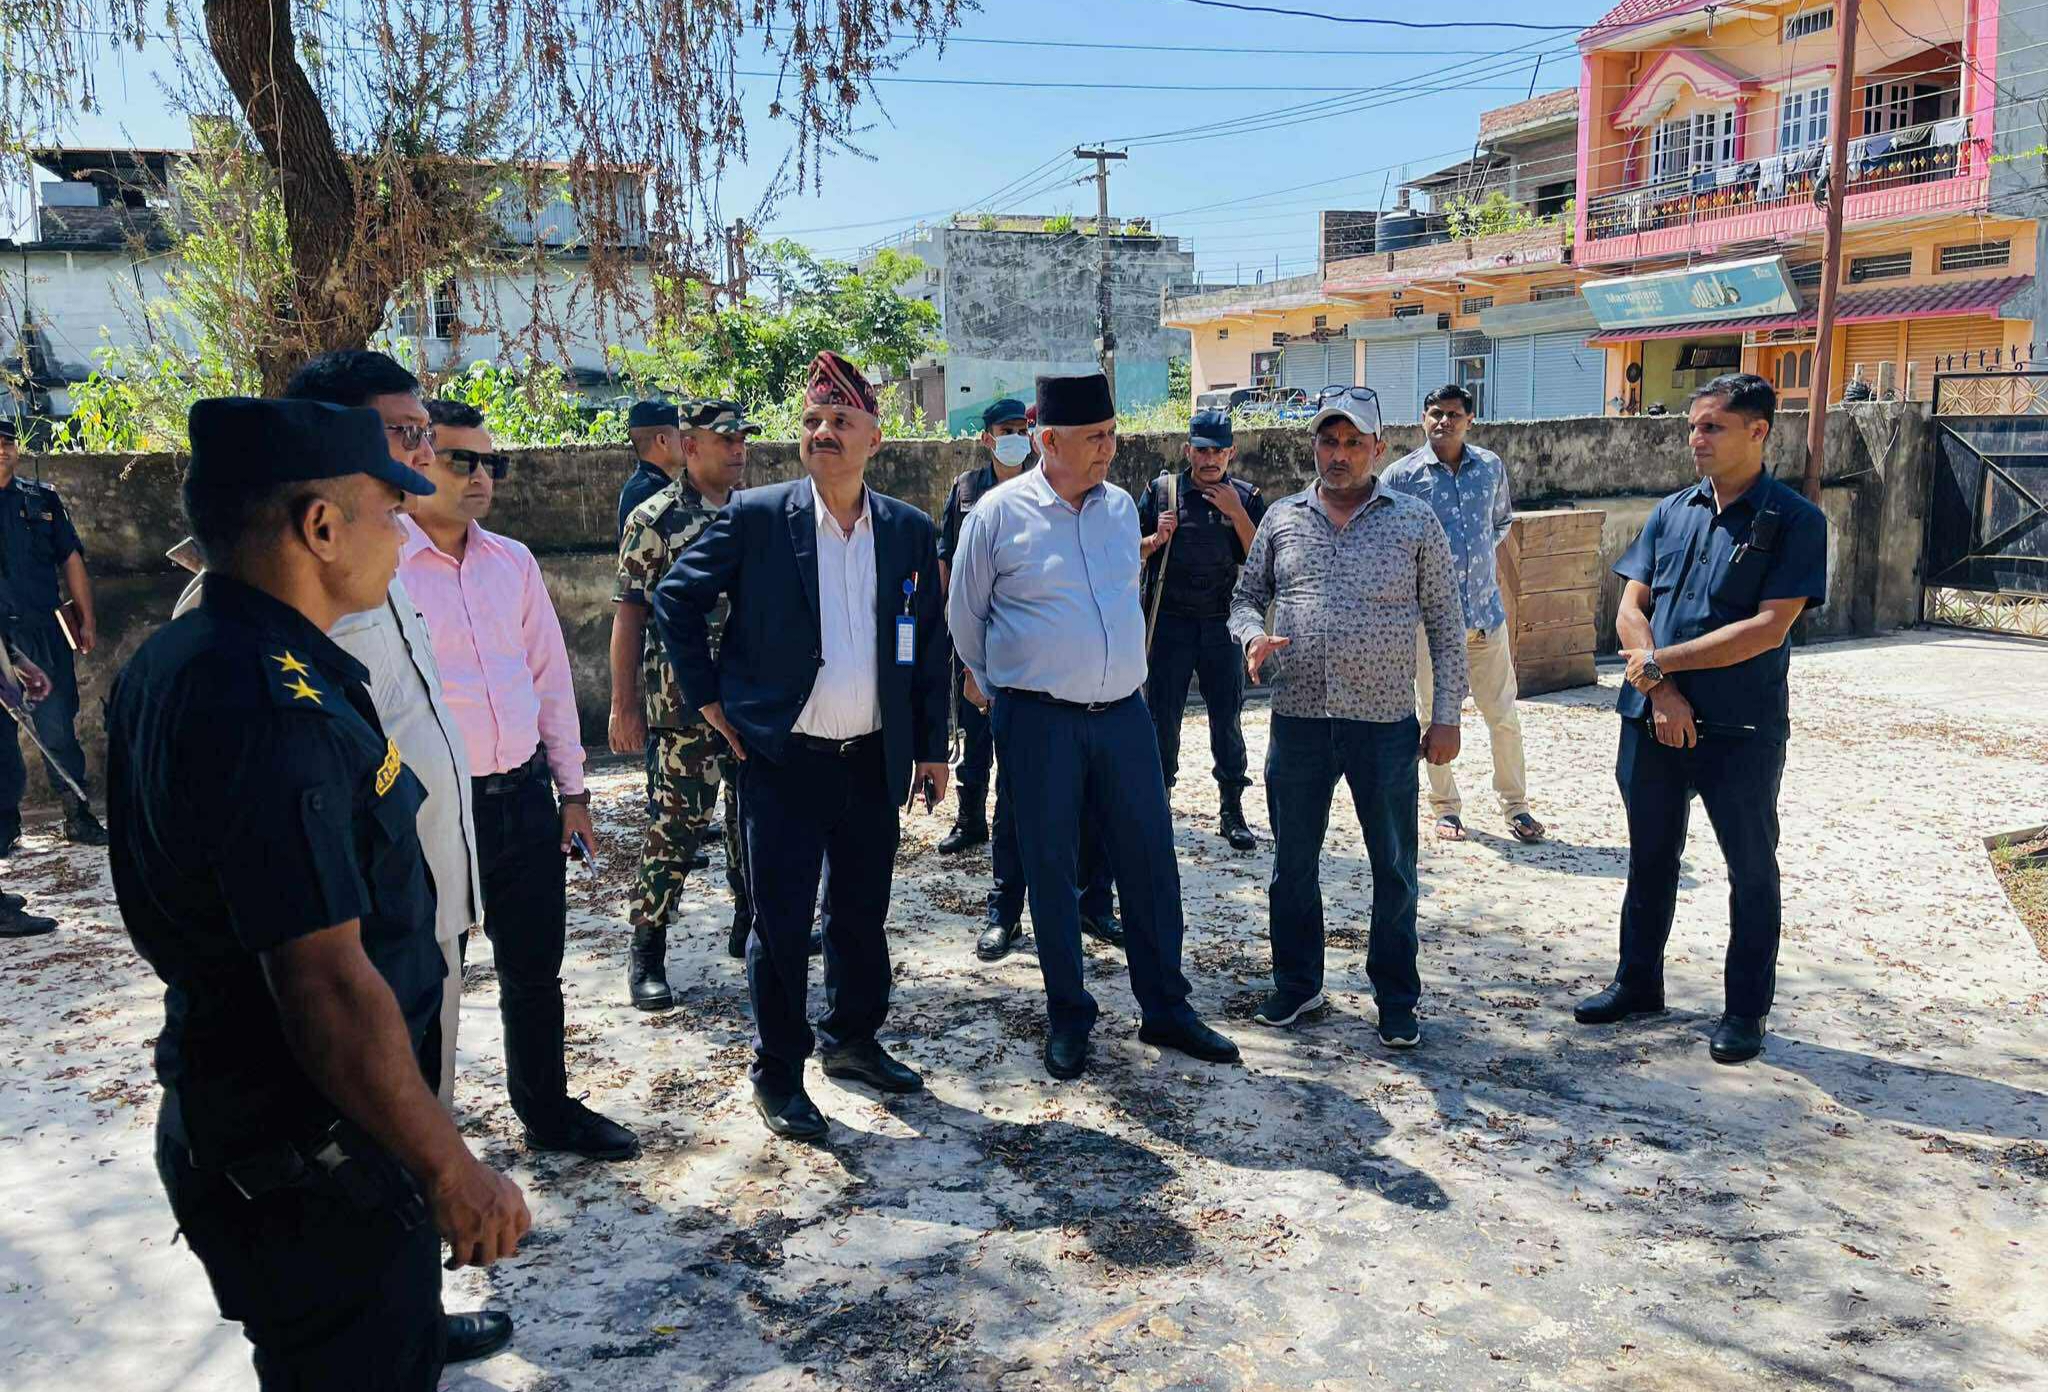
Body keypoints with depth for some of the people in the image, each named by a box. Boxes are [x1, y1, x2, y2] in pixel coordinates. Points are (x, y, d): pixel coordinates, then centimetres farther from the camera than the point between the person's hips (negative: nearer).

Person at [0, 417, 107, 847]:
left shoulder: (42, 499, 10)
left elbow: (71, 561, 11)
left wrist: (87, 620, 7)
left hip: (44, 633, 1)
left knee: (59, 727, 3)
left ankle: (78, 815, 9)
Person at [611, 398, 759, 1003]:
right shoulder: (655, 518, -5)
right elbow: (629, 614, -6)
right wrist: (624, 705, -10)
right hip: (684, 701, -5)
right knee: (677, 822, -3)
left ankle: (751, 923, 30)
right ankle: (647, 952, 9)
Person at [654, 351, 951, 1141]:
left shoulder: (911, 532, 3)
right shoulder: (756, 517, -6)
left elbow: (929, 647, 9)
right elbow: (676, 598, 2)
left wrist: (931, 747, 9)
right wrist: (708, 697, -1)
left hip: (873, 760, 3)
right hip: (782, 759, -3)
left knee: (863, 915, 16)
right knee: (781, 924, 4)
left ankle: (852, 1040, 37)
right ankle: (778, 1075, 20)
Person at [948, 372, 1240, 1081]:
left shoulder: (1122, 507, 8)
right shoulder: (999, 514, -6)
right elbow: (964, 616, 6)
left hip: (1123, 712, 4)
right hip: (1038, 723, -4)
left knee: (1149, 859, 7)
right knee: (1050, 868, 6)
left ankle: (1164, 1008, 22)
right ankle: (1068, 1017, 21)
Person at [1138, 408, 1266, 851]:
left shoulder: (1247, 497, 4)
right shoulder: (1161, 490, 4)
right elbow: (1131, 554, 7)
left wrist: (1236, 514, -13)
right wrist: (1155, 539, -13)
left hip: (1222, 626, 0)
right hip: (1169, 623, 0)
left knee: (1227, 719, 5)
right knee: (1162, 718, 4)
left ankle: (1232, 813, 14)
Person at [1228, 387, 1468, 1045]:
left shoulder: (1415, 522, 1)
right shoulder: (1282, 519, 7)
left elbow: (1445, 623, 3)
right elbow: (1246, 595, 14)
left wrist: (1447, 715, -1)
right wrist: (1252, 637, -9)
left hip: (1385, 724, -2)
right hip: (1297, 721, 2)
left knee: (1394, 870, 8)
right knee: (1293, 863, 13)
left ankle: (1396, 999, 25)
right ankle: (1297, 983, 30)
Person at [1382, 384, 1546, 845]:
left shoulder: (1491, 467, 7)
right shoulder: (1401, 476, -4)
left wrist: (1494, 580, 16)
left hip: (1486, 612, 3)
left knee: (1503, 716, 7)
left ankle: (1516, 806, 20)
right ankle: (1446, 808, 21)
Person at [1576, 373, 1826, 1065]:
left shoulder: (1794, 520, -8)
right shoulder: (1672, 513, 7)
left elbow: (1769, 627, -17)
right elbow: (1631, 608, 3)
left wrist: (1662, 661, -16)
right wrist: (1661, 691, -11)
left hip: (1741, 729, -5)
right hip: (1653, 720, 5)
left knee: (1751, 868, 8)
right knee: (1650, 856, 16)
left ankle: (1746, 1010, 23)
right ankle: (1638, 983, 32)